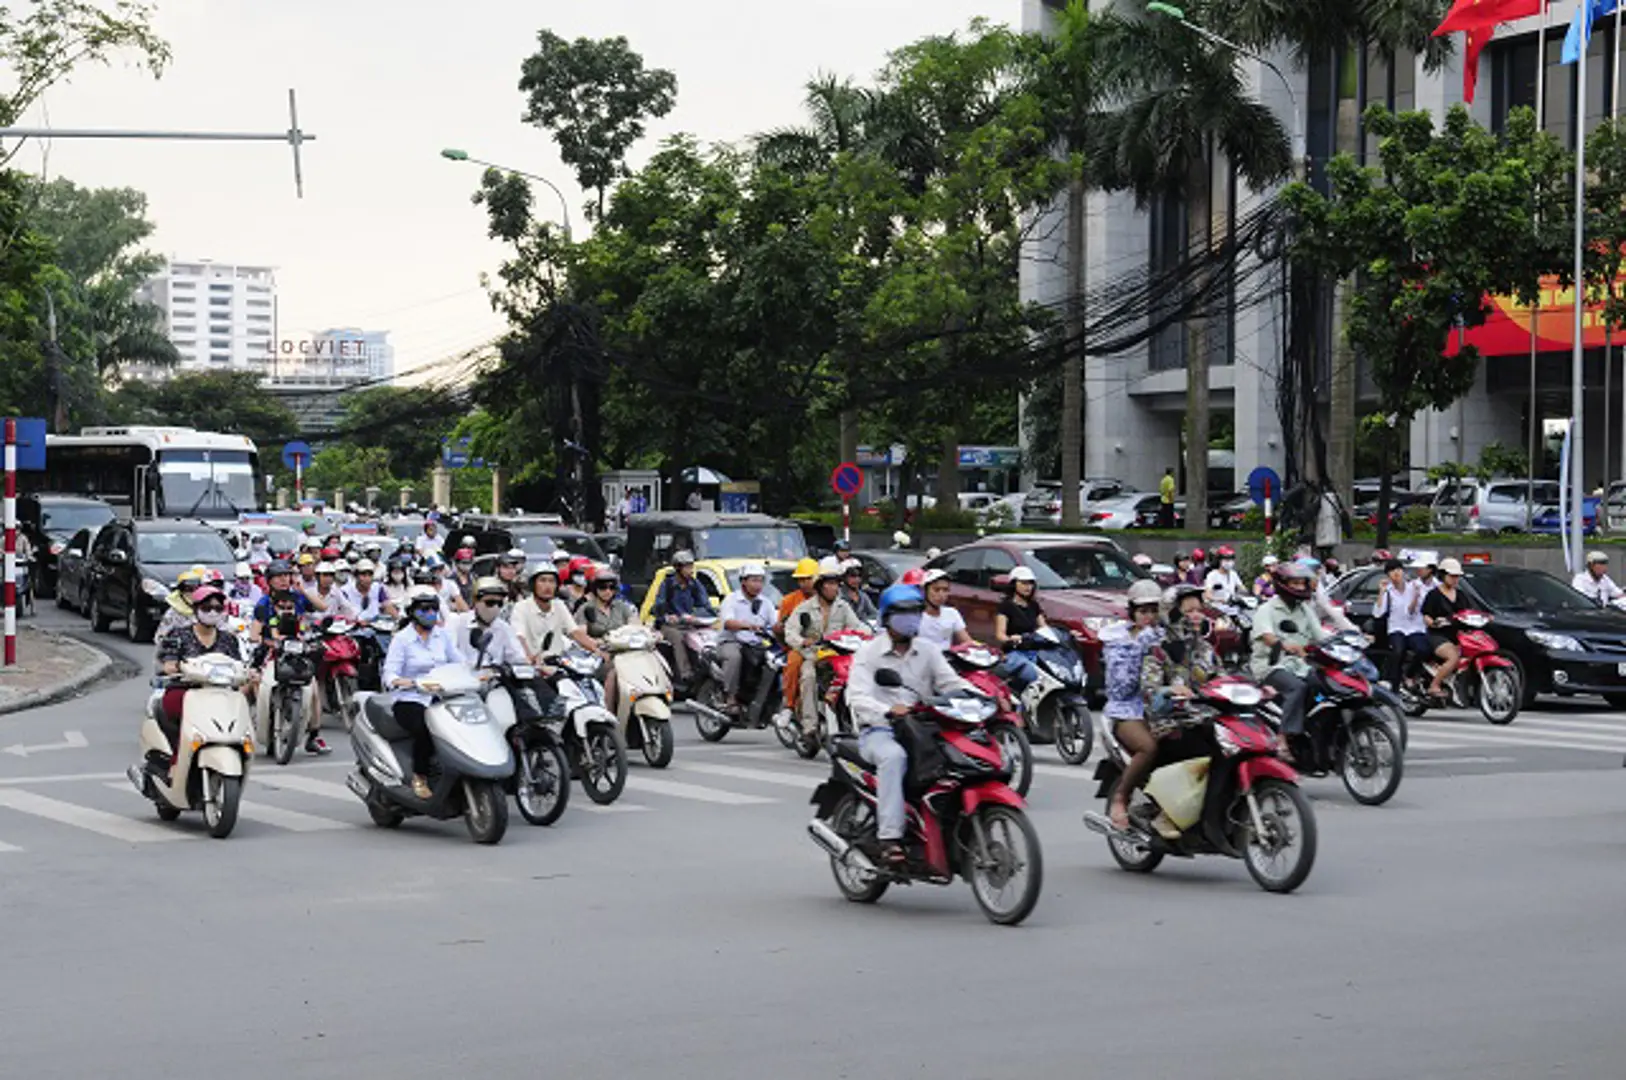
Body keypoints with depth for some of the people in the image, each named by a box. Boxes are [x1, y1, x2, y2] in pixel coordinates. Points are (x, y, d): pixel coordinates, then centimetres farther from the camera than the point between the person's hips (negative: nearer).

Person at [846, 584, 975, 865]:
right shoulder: (868, 652, 3)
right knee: (893, 757, -38)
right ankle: (890, 838, -42)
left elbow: (951, 682, 4)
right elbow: (858, 697, -12)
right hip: (879, 731, -4)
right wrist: (889, 711, -32)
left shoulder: (928, 652, 17)